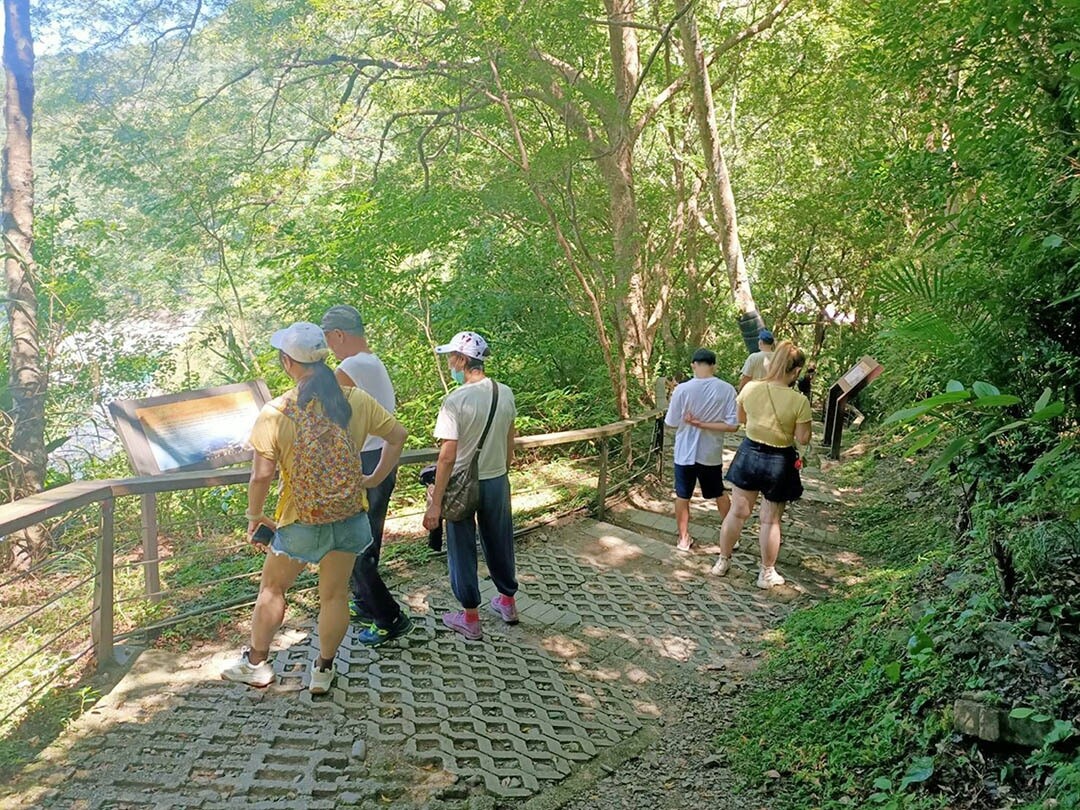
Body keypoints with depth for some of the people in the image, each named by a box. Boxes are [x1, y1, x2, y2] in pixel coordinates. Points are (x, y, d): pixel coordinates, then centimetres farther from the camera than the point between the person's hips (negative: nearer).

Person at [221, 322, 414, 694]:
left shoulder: (274, 413, -15)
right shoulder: (355, 400, -5)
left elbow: (261, 475, -17)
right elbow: (398, 435, 3)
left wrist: (254, 516, -1)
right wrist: (376, 478, 12)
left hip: (301, 522, -2)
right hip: (350, 517, 3)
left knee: (272, 588, 20)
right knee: (335, 594, 15)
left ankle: (256, 663, 34)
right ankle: (323, 670, 28)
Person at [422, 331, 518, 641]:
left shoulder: (456, 400, -22)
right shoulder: (505, 393, -3)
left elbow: (448, 456, -23)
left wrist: (435, 502, -18)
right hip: (497, 481, 6)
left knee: (462, 550, 10)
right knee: (499, 543, 21)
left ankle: (471, 618, 21)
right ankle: (508, 602, 37)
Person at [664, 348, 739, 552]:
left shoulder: (682, 389, -16)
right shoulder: (727, 389, -12)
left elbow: (671, 423, -7)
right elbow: (732, 425, -15)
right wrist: (703, 424, -13)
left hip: (685, 453, -1)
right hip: (712, 453, 1)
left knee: (683, 497, 15)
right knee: (720, 494, 22)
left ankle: (684, 539, 25)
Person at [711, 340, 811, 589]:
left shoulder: (750, 389, -10)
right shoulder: (799, 401, -21)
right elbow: (803, 438, -14)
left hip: (750, 453, 3)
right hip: (779, 462, -3)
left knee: (737, 512, 17)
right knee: (771, 520, 11)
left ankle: (723, 561, 31)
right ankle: (767, 573, 25)